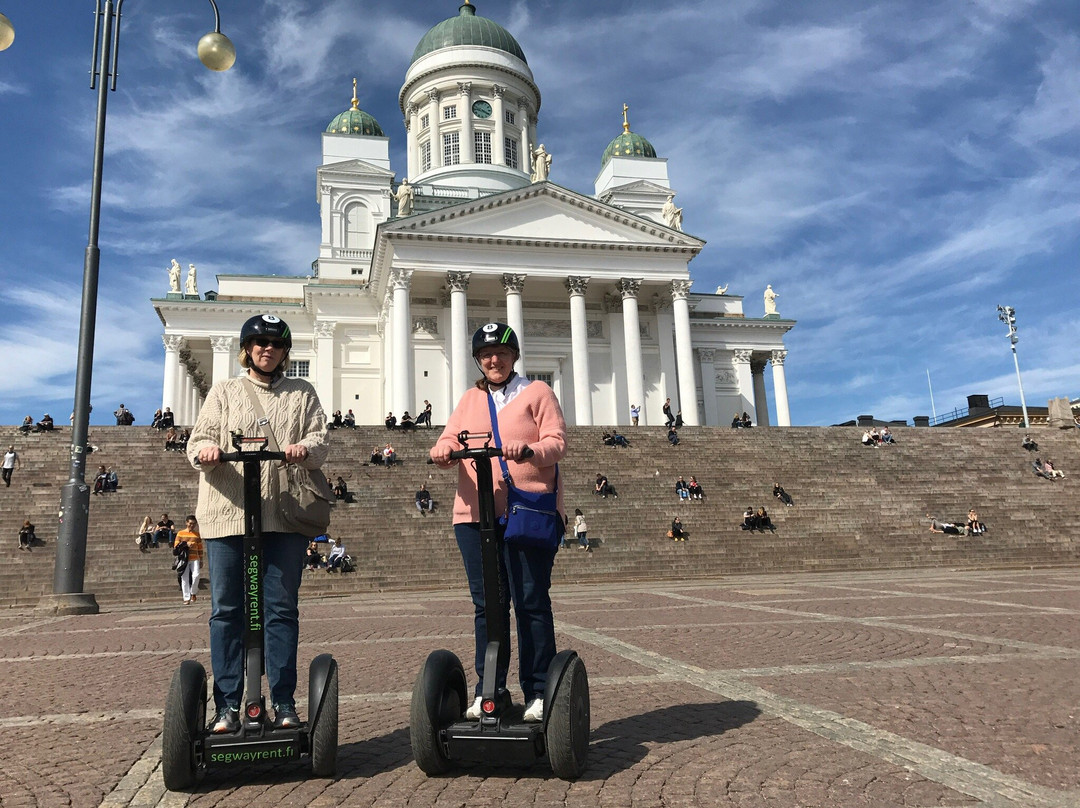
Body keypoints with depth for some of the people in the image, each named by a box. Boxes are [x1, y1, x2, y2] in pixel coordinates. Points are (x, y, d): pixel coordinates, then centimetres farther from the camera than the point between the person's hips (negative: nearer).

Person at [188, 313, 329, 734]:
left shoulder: (302, 393, 17)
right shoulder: (224, 390, 17)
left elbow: (321, 439, 7)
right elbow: (199, 439, 8)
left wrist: (305, 449, -16)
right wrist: (206, 451, -16)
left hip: (284, 517, 0)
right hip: (227, 513, 0)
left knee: (282, 609, 1)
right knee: (227, 610, 1)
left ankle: (284, 703, 9)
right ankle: (228, 705, 9)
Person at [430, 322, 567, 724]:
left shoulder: (537, 392, 9)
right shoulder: (470, 399, 21)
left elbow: (557, 442, -2)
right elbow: (451, 438, 9)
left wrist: (529, 449, -23)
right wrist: (443, 450, -14)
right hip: (475, 513, 4)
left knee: (531, 603, -2)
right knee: (486, 604, 8)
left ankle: (539, 693, 7)